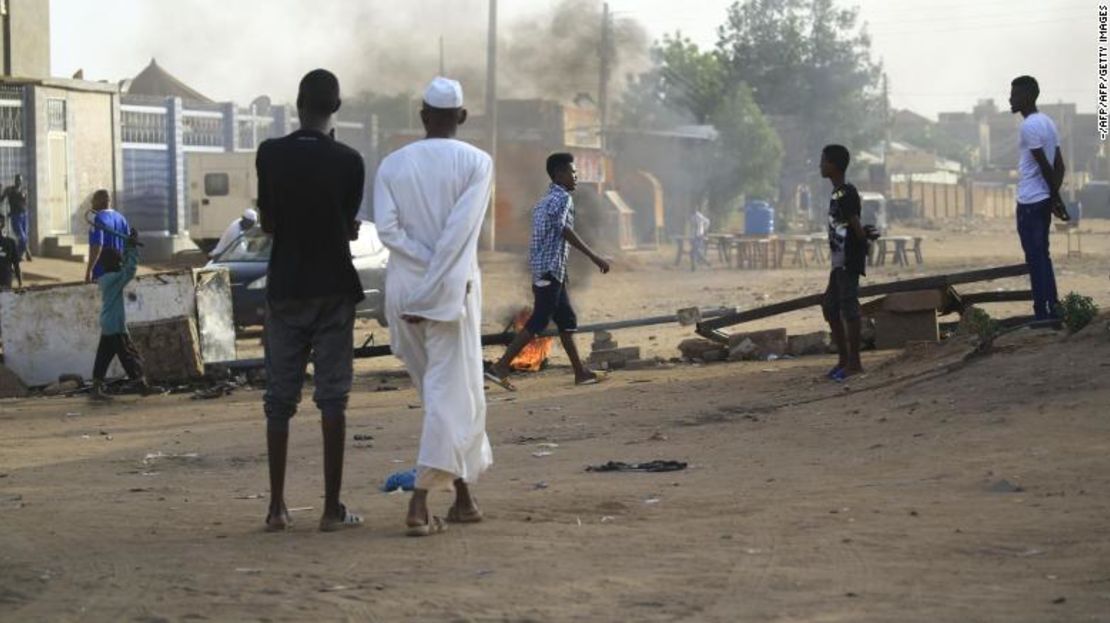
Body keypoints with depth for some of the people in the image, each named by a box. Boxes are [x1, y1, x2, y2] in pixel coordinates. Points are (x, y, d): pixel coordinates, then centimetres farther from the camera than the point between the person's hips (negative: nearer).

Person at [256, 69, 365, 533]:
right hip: (333, 287, -2)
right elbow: (351, 228, 2)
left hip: (285, 288, 2)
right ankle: (332, 508, -1)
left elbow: (267, 224, 3)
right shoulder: (348, 161, -8)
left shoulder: (271, 154, -4)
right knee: (332, 397, 1)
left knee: (280, 396, 8)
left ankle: (277, 507, 7)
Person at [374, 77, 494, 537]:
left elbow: (387, 227, -7)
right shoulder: (476, 163, -3)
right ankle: (419, 503, -16)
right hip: (452, 290, -4)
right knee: (450, 394, -3)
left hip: (403, 289, 4)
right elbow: (458, 231, -14)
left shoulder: (393, 165, 7)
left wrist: (422, 279, -7)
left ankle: (463, 496, 22)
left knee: (441, 392, 17)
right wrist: (434, 287, -13)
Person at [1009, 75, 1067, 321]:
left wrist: (1056, 197, -9)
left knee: (1036, 259, -5)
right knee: (1042, 257, 14)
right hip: (1043, 199, 9)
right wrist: (1055, 198, 11)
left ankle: (1044, 315, -4)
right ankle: (1051, 312, 17)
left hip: (1030, 202, -9)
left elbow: (1045, 166, -17)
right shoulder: (1047, 122, 13)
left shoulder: (1030, 126, -16)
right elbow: (1059, 165, 13)